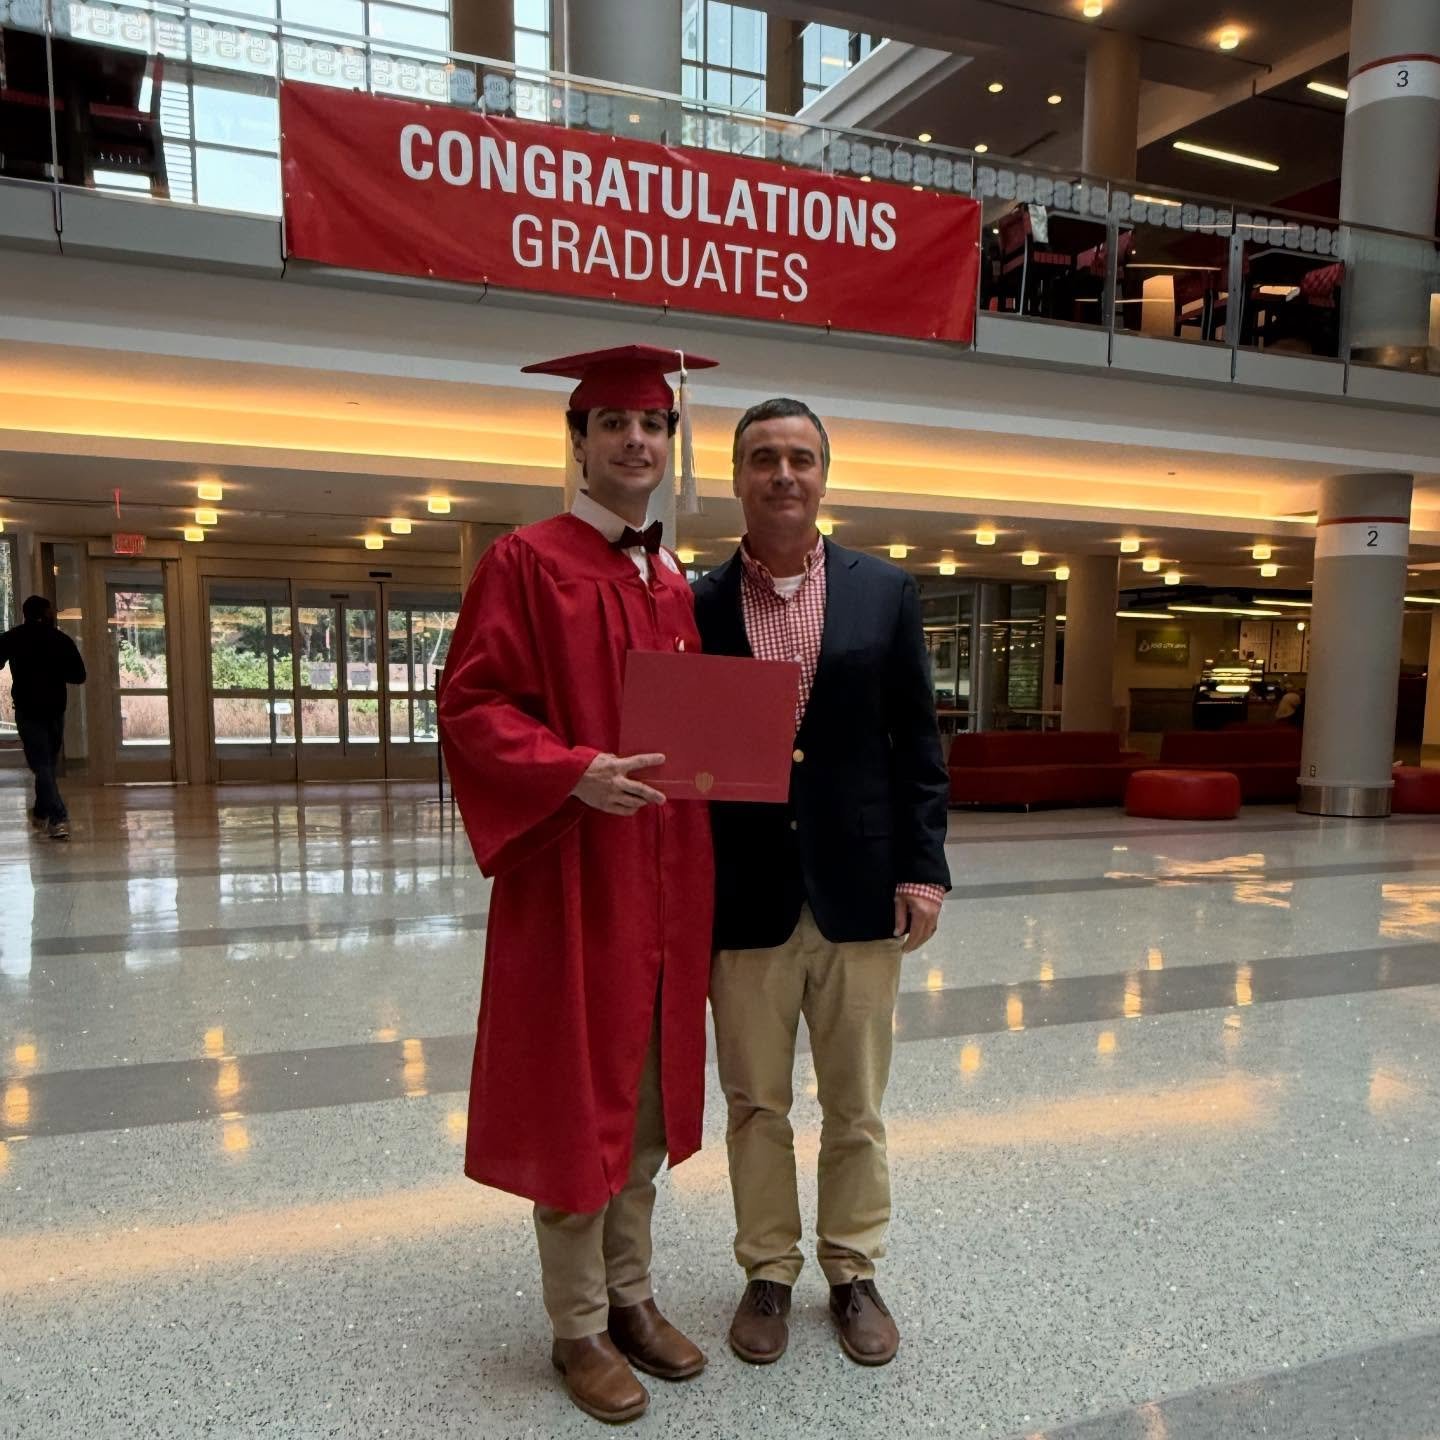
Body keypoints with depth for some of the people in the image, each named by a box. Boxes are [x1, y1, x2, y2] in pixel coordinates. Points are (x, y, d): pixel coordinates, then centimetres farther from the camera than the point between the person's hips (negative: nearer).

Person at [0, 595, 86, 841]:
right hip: (55, 709, 2)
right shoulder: (61, 639, 0)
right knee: (49, 763, 17)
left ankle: (58, 818, -17)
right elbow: (79, 675, 0)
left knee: (41, 765, -3)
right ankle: (41, 814, 30)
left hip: (28, 710, -2)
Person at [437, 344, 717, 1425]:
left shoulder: (679, 585, 12)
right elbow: (471, 708, -12)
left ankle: (630, 1294, 35)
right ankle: (579, 1326, 26)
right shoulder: (527, 563, -6)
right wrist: (575, 773, -25)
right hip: (572, 874, -6)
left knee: (647, 1093, 17)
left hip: (668, 878, 7)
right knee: (577, 1101, 7)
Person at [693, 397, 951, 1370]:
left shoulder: (886, 592, 2)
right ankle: (769, 1272, 35)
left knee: (856, 1106, 15)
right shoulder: (697, 605, 0)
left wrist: (923, 868, -3)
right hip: (744, 897, 0)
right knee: (756, 1106, 15)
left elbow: (916, 742, 2)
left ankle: (854, 1271, 36)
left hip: (860, 890, 1)